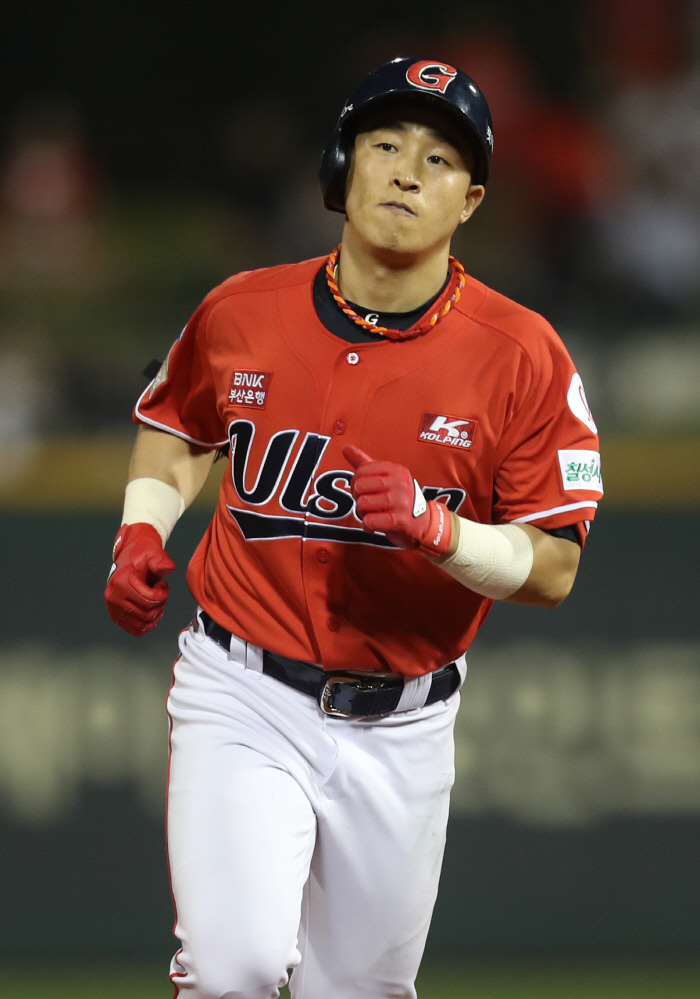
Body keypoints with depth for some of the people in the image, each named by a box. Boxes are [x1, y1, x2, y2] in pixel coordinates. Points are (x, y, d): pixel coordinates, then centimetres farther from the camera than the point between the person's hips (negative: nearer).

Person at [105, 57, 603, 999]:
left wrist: (435, 527, -24)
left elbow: (553, 569, -7)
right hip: (243, 698, -1)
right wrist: (141, 532, 2)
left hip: (399, 729, 1)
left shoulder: (524, 356, -8)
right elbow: (176, 426, 20)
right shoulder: (243, 313, -1)